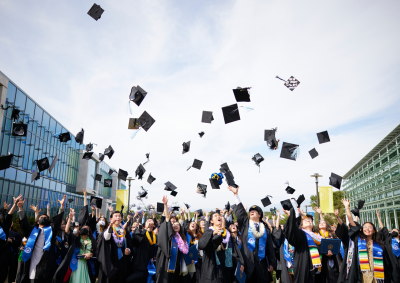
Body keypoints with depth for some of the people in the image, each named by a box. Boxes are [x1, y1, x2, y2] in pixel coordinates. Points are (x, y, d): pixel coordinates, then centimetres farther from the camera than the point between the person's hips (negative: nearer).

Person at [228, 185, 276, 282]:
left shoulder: (265, 229, 12)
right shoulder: (245, 223, 10)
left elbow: (270, 248, 11)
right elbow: (240, 211, -4)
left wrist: (272, 264, 6)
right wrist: (236, 194, -13)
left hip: (261, 261, 2)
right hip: (248, 260, -1)